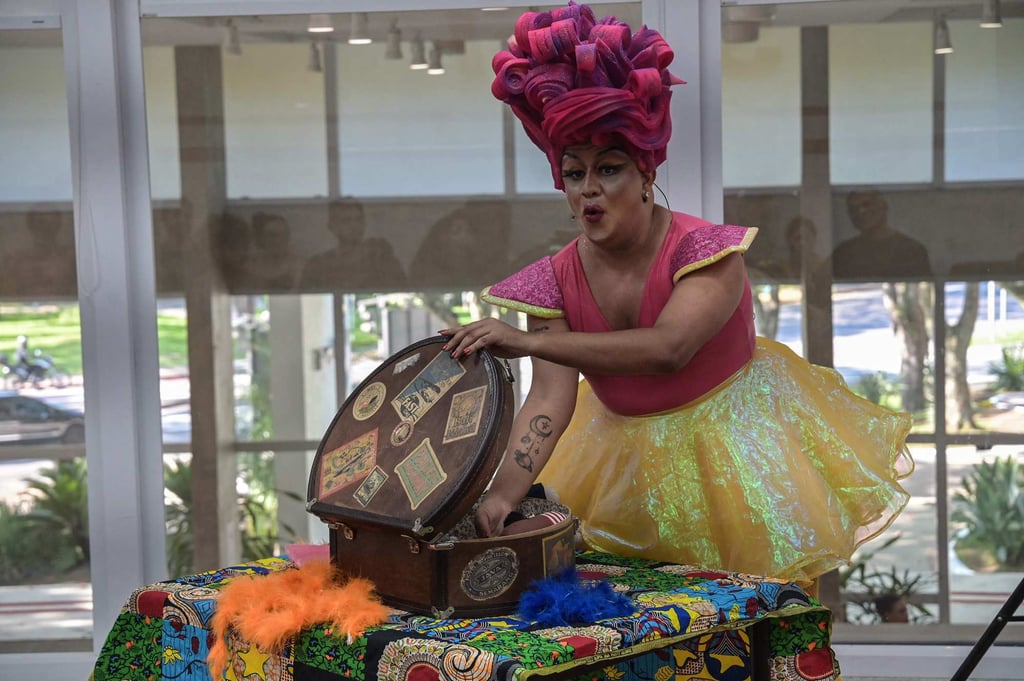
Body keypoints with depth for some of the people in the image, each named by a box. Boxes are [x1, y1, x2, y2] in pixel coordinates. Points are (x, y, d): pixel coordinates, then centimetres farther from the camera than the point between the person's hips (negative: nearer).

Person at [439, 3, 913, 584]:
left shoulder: (706, 250, -21)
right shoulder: (555, 281, -9)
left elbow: (668, 348, -37)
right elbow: (550, 398, -17)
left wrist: (528, 341, -42)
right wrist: (505, 491, -33)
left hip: (728, 439, -4)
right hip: (623, 449, 4)